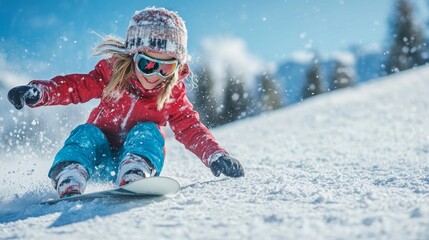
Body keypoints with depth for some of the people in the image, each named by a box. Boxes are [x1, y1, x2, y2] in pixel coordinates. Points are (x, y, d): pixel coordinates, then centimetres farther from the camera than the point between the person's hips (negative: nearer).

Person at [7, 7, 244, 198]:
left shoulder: (174, 94, -6)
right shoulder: (112, 72, -9)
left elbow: (190, 128, -7)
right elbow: (76, 86, -12)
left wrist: (216, 156, -22)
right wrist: (38, 92, -29)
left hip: (139, 155, 0)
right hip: (99, 155, 0)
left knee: (148, 131, -26)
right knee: (87, 132, -28)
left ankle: (133, 179, -49)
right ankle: (69, 186, -48)